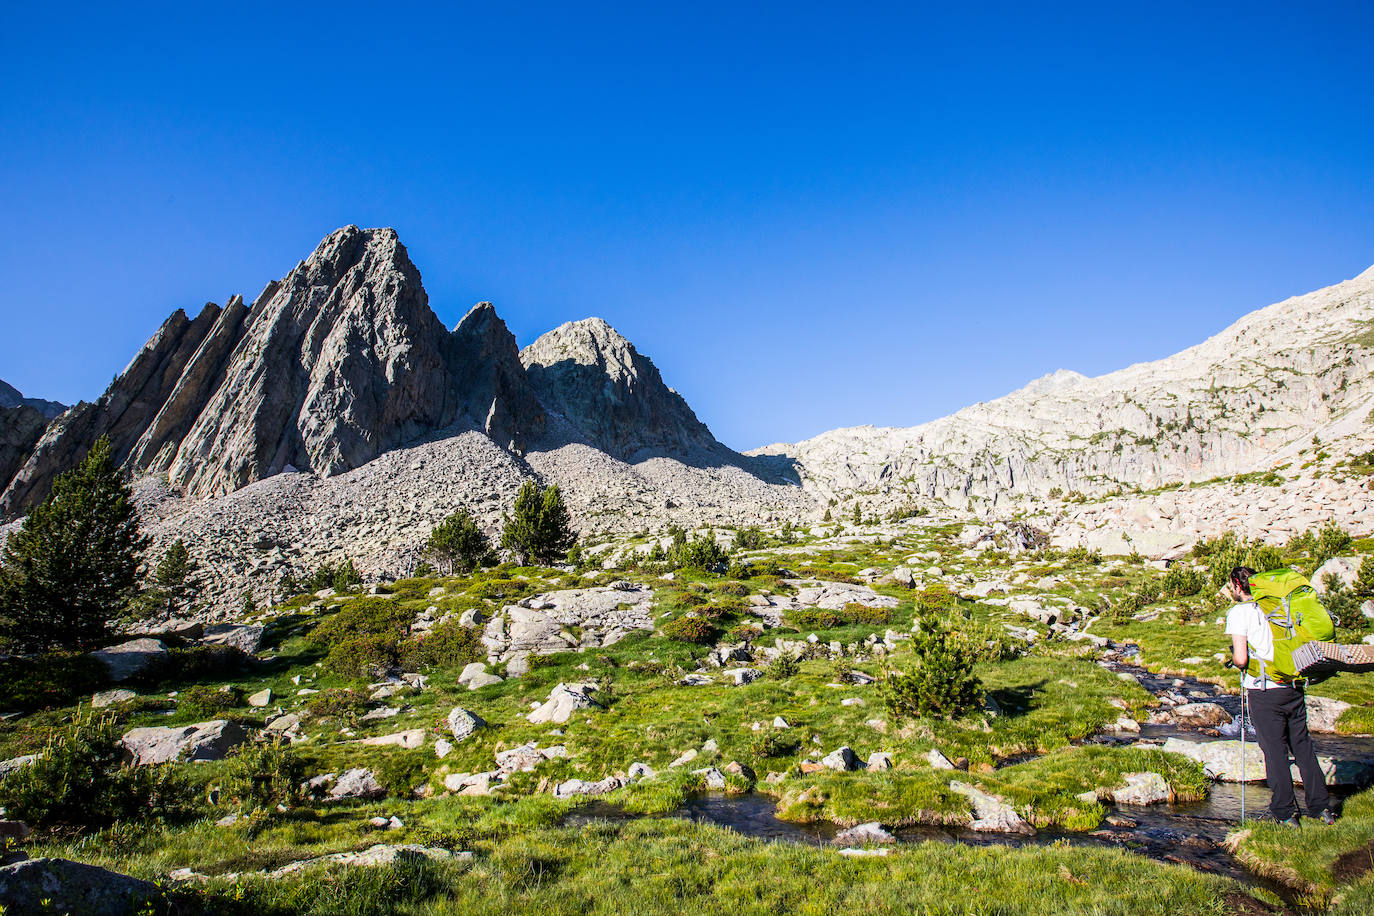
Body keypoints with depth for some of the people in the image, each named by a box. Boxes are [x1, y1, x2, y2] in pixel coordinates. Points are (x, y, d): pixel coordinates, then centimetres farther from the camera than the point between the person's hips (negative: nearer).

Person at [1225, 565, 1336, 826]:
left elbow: (1241, 659, -16)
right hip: (1294, 687, 6)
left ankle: (1285, 813, 10)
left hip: (1264, 693, -6)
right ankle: (1322, 807, 23)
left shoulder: (1239, 612, -10)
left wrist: (1235, 656, 6)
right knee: (1303, 746, 17)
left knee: (1275, 751, 3)